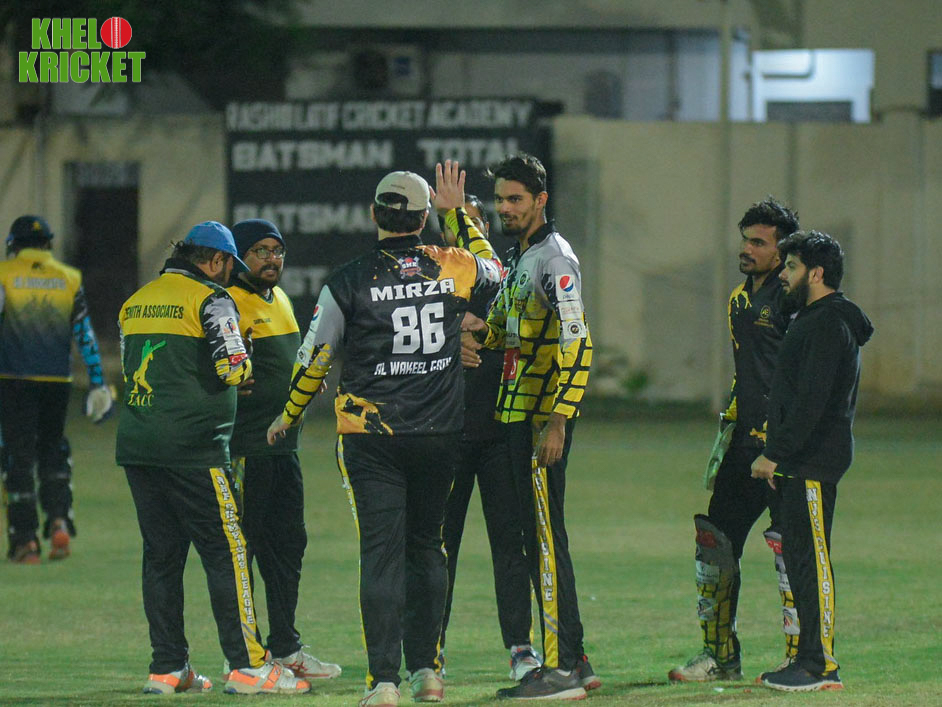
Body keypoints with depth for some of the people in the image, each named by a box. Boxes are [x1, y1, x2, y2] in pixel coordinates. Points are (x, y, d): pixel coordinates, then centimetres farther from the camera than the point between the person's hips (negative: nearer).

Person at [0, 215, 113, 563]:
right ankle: (59, 521, -3)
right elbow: (85, 334, 5)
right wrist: (97, 383, 7)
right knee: (52, 450, 17)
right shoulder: (69, 279, 6)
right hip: (57, 378, 3)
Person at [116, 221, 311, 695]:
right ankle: (246, 666, -7)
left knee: (161, 554, 10)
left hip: (135, 443, 7)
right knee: (225, 550, -4)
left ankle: (167, 669, 9)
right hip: (191, 446, -7)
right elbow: (233, 368, -13)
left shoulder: (136, 302, 17)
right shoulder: (210, 299, -6)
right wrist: (244, 368, 10)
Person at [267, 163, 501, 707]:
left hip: (372, 436, -3)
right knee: (427, 547, 16)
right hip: (439, 433, 3)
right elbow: (493, 271, 25)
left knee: (382, 553, -3)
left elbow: (315, 361, 1)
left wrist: (289, 418, 17)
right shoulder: (453, 268, -1)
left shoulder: (349, 284, -7)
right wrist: (458, 210, 27)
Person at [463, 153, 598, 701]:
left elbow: (577, 346, -20)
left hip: (544, 418, -10)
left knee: (545, 536, -9)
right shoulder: (521, 258, 17)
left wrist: (556, 423, -25)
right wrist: (479, 334, 3)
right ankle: (574, 661, 17)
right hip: (518, 413, 10)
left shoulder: (554, 260, -13)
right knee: (541, 537, 12)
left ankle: (561, 670, -8)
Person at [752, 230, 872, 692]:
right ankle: (811, 658, 15)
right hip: (802, 463, 11)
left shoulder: (828, 325, -14)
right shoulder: (815, 320, 20)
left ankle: (821, 666, -10)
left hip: (814, 463, -11)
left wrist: (775, 455, -20)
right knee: (799, 558, 12)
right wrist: (776, 457, 20)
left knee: (812, 558, -10)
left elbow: (811, 402, -22)